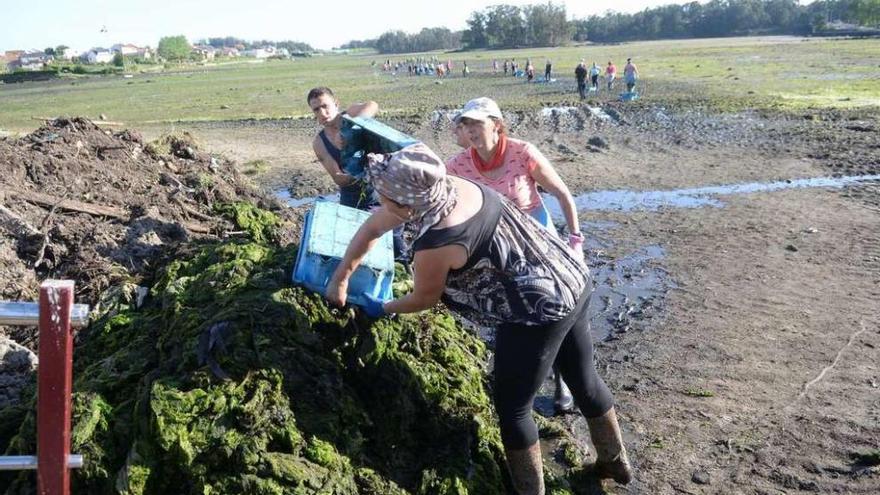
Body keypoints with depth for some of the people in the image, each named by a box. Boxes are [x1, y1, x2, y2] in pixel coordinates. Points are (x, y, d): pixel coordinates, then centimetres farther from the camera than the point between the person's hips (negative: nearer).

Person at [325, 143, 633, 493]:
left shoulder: (434, 245, -28)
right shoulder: (445, 186, -4)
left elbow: (423, 300, -6)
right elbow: (373, 227, 10)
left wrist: (382, 309, 14)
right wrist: (340, 279, 15)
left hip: (539, 315, -9)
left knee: (511, 407, 10)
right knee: (583, 379, 27)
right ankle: (615, 461, 48)